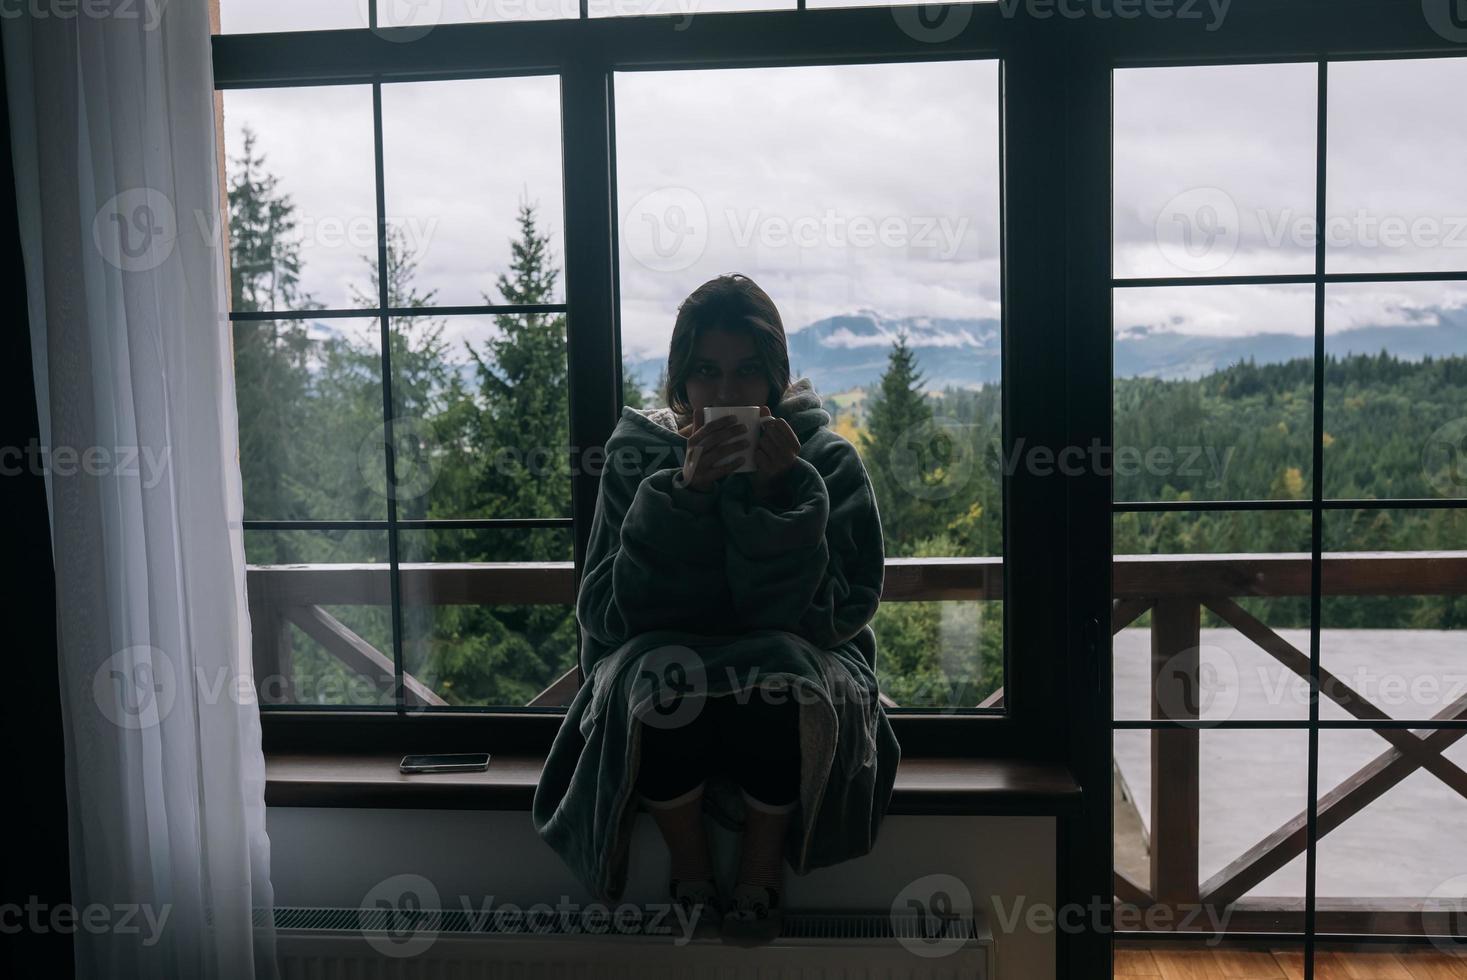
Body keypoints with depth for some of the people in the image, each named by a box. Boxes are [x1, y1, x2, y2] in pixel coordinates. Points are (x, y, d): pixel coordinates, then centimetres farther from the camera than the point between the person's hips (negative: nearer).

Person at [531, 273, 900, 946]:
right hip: (665, 652, 1)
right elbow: (605, 611, -11)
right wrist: (685, 493, -21)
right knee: (655, 679, -34)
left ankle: (761, 872, -8)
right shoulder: (638, 452, -1)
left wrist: (781, 494, -21)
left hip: (789, 657, 0)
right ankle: (690, 874, -7)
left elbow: (844, 610, -10)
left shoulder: (827, 460, -2)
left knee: (783, 676, -35)